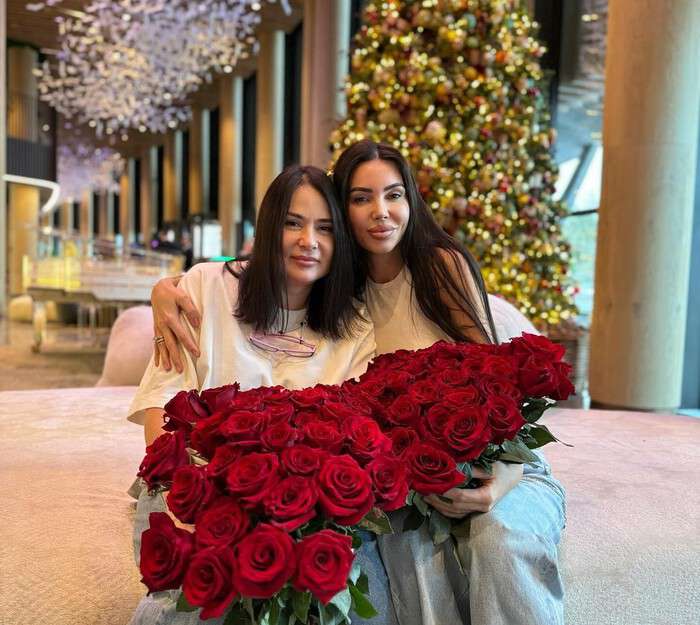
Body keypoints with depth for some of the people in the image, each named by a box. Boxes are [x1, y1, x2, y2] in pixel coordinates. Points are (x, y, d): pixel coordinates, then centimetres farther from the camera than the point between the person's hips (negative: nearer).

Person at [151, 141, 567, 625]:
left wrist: (501, 478, -27)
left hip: (495, 465, -1)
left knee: (500, 539, -33)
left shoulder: (443, 263, -7)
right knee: (406, 539, -30)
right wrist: (167, 288, -8)